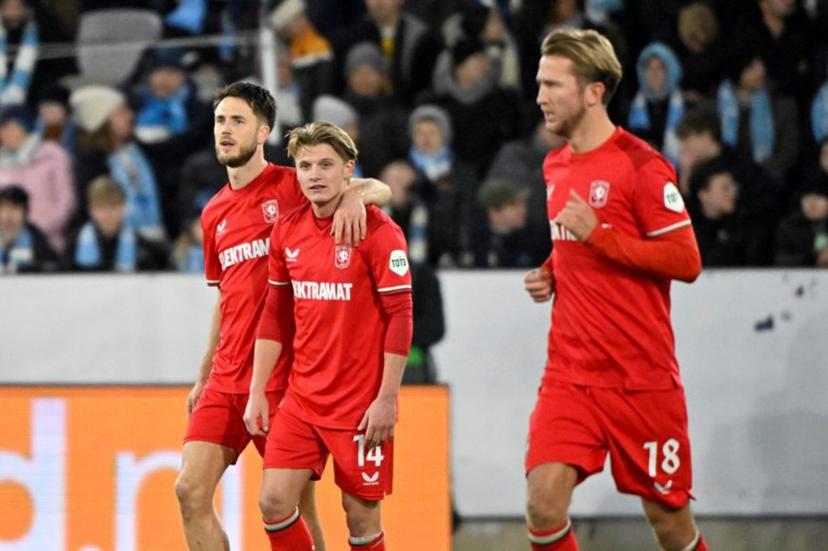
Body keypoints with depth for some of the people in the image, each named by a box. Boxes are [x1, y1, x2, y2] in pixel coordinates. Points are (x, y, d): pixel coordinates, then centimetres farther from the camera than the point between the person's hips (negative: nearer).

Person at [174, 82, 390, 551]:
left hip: (285, 379, -6)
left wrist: (355, 195, -34)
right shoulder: (214, 214, 15)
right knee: (191, 490, -5)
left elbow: (380, 189, -11)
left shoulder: (292, 187, -3)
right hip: (227, 380, 6)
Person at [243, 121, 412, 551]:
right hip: (301, 399, 5)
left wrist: (387, 399, -15)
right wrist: (257, 392, 8)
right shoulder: (287, 232, 6)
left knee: (361, 514, -1)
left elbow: (400, 317, -12)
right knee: (274, 502, -5)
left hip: (362, 403, -5)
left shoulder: (377, 230, -11)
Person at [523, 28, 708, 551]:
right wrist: (549, 273, 6)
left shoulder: (641, 164, -11)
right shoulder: (556, 166, 12)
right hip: (570, 373, 6)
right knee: (544, 503, -12)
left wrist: (597, 233, -20)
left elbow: (686, 261, -15)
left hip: (640, 378, -5)